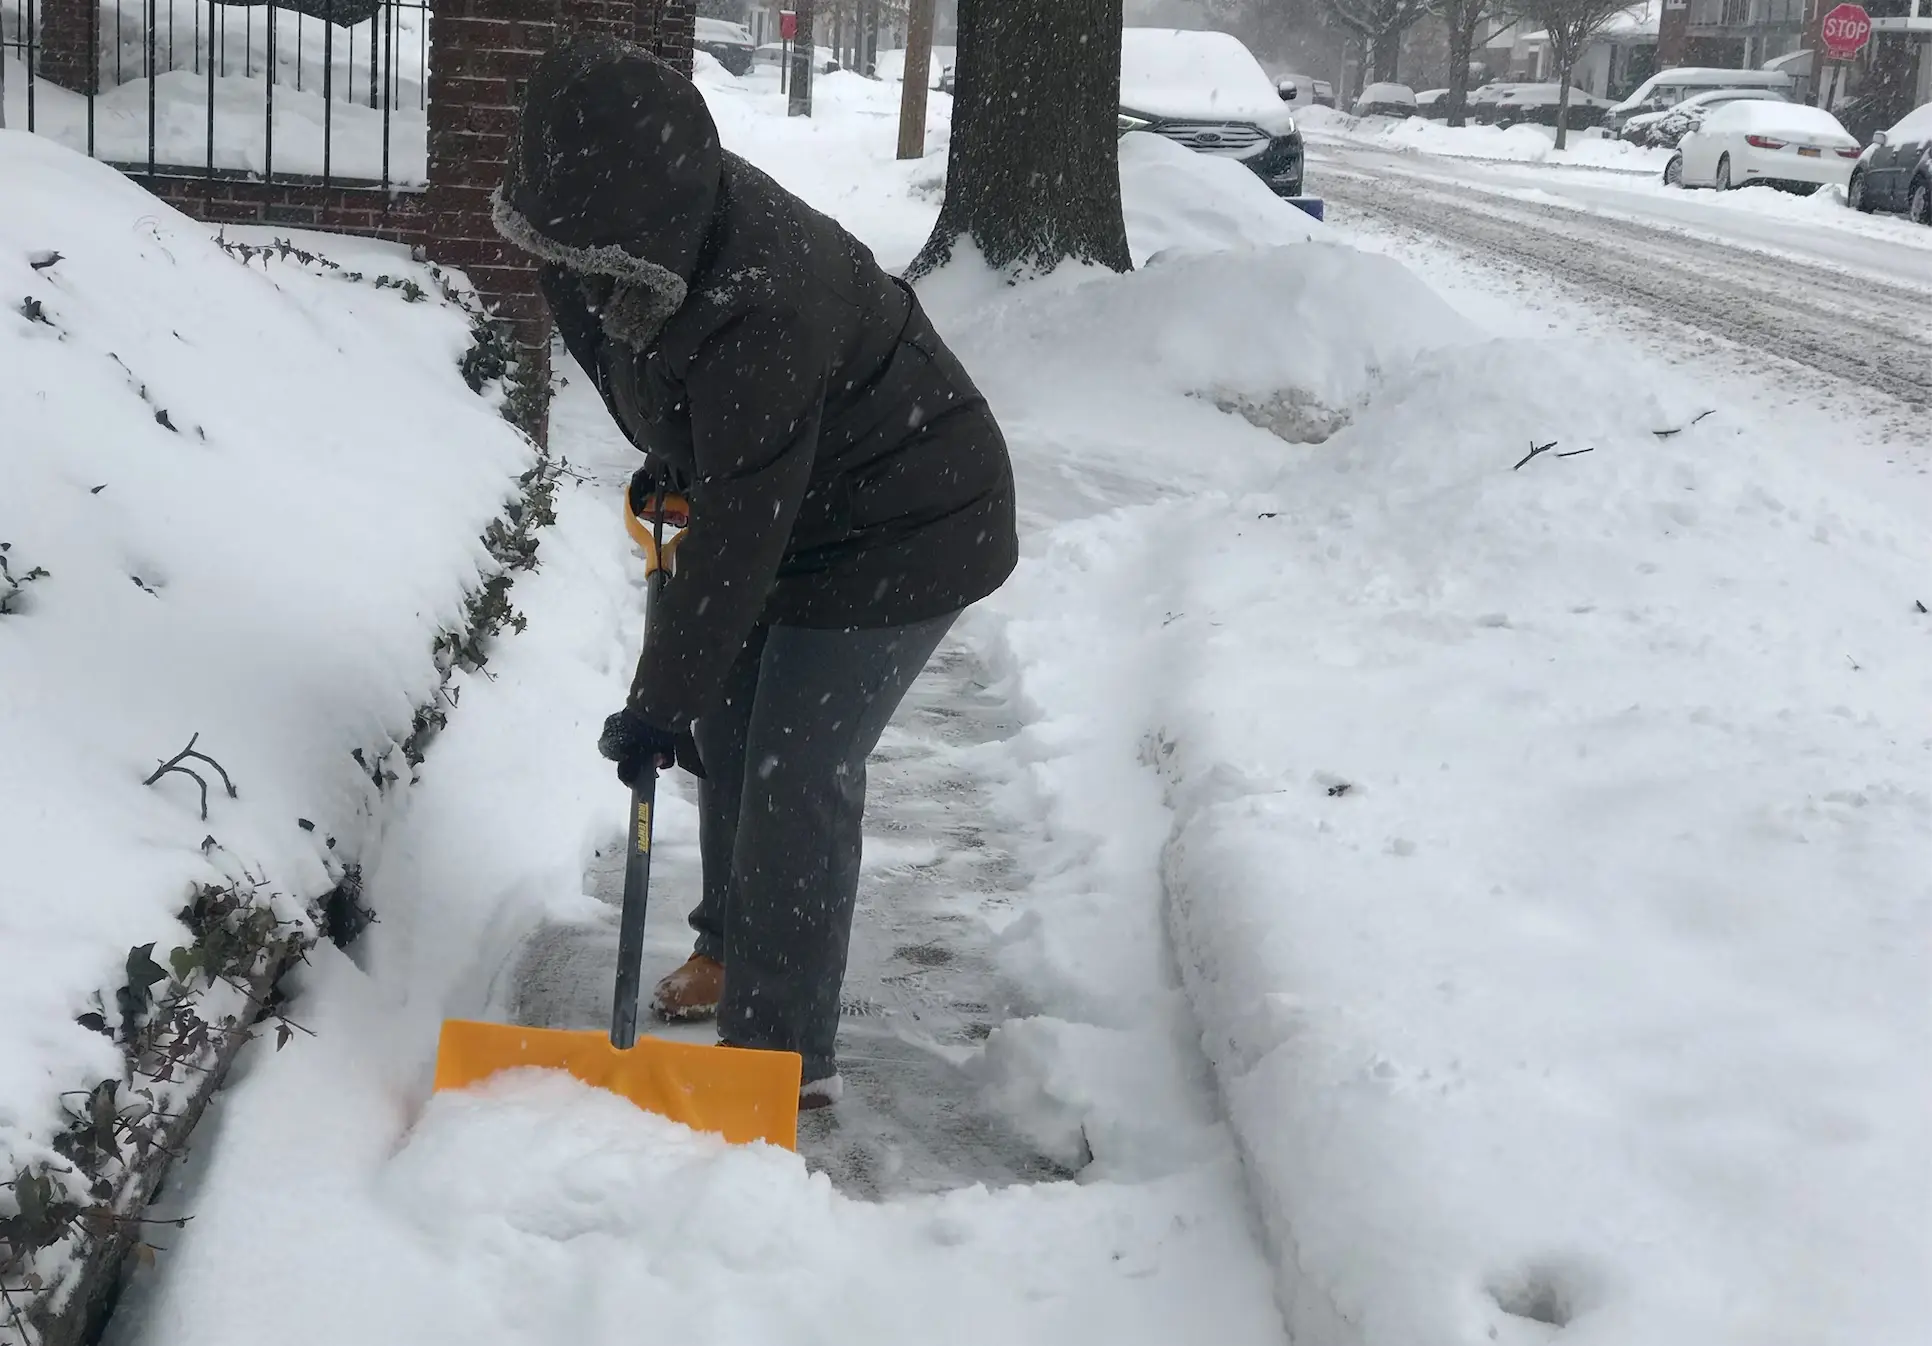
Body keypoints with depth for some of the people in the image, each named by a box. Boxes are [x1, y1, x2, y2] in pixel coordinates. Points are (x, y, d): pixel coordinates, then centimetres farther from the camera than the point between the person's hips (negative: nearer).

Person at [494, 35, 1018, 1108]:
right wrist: (668, 461, 13)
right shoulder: (638, 229, -12)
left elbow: (739, 538, -34)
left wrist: (661, 701, -29)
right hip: (790, 498, 9)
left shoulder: (759, 309, -39)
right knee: (731, 728, 18)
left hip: (906, 530, -9)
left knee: (796, 776, -10)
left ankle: (784, 1054, 0)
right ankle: (733, 944, 39)